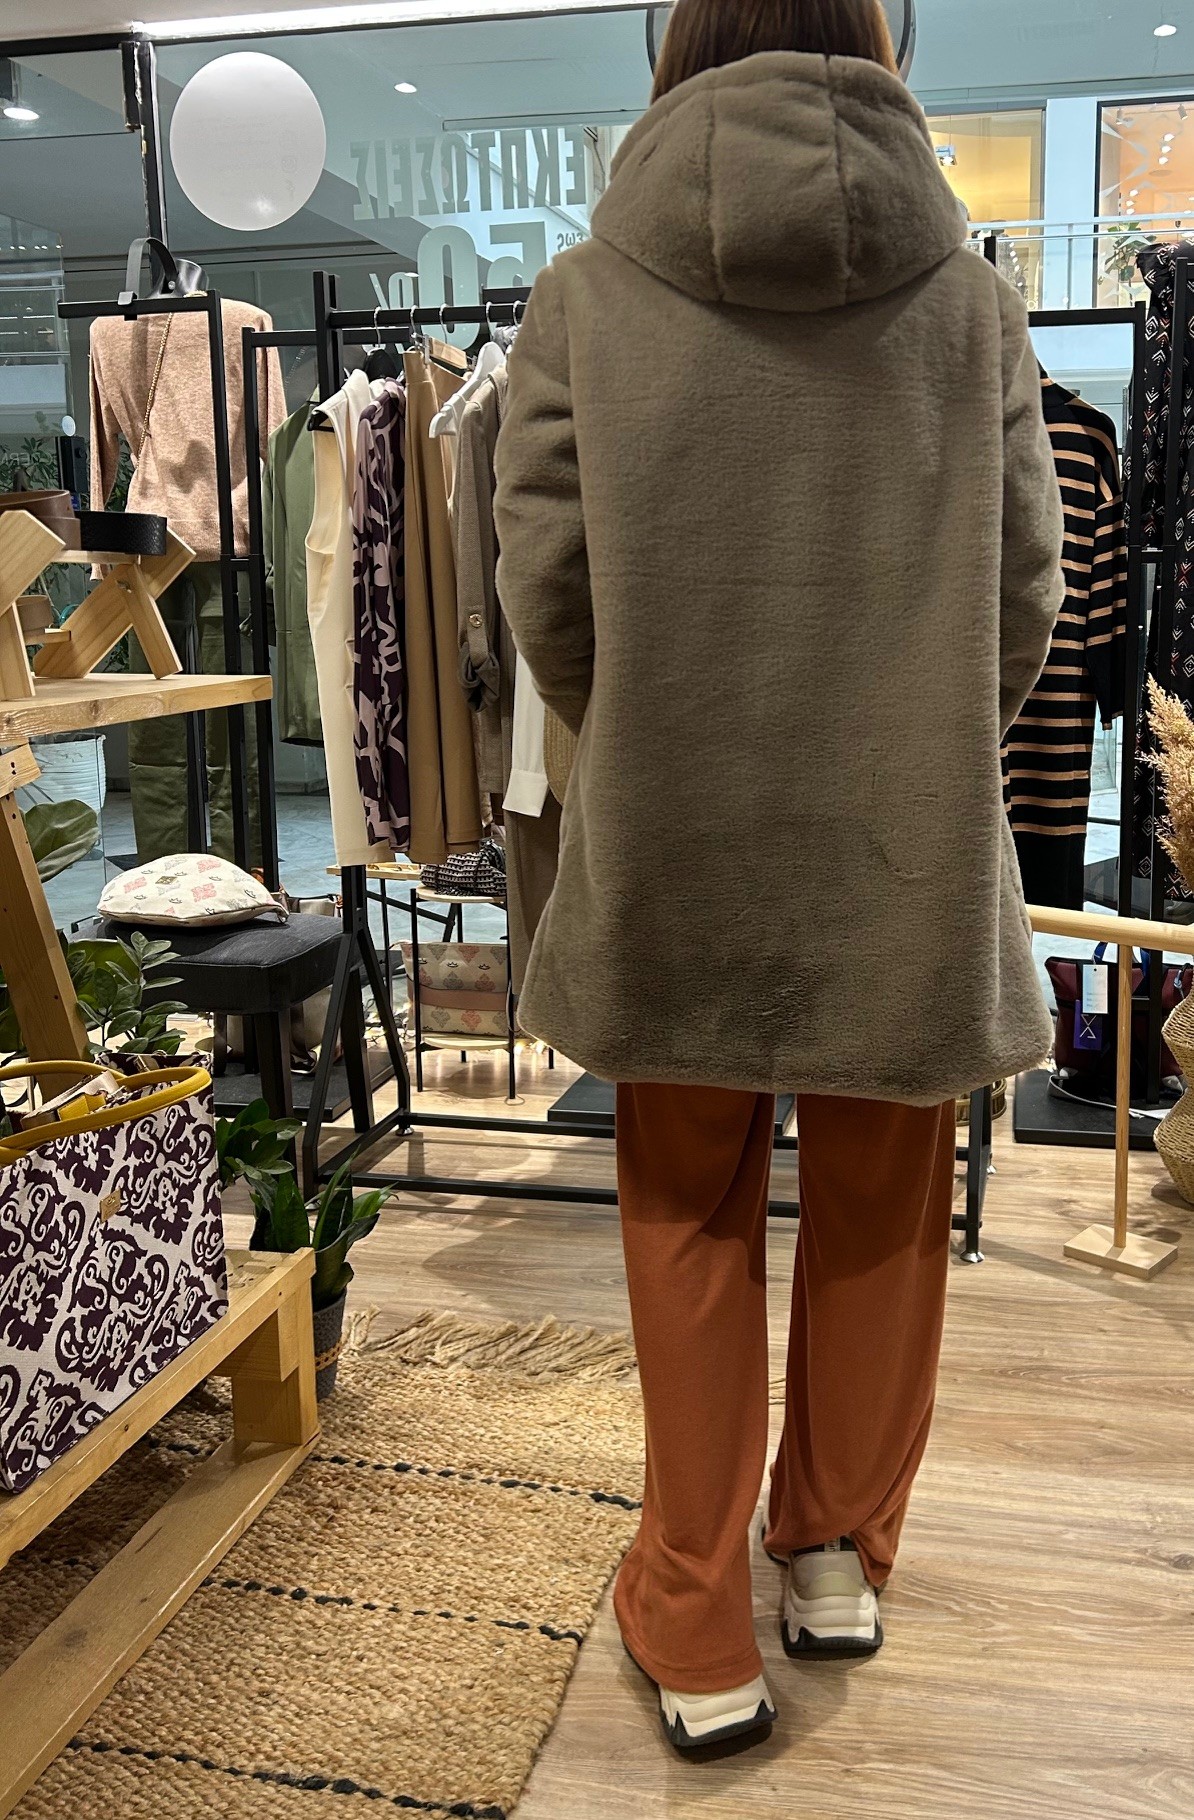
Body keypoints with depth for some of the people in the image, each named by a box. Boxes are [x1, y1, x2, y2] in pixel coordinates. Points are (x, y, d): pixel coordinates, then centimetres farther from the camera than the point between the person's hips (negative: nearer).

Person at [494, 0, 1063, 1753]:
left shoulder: (584, 301, -4)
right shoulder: (974, 303, -2)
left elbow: (546, 591, -4)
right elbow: (1027, 594, 0)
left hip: (670, 851, 0)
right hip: (911, 857, 1)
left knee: (691, 1221, 14)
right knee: (876, 1215, 18)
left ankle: (701, 1633, 24)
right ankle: (839, 1555, 37)